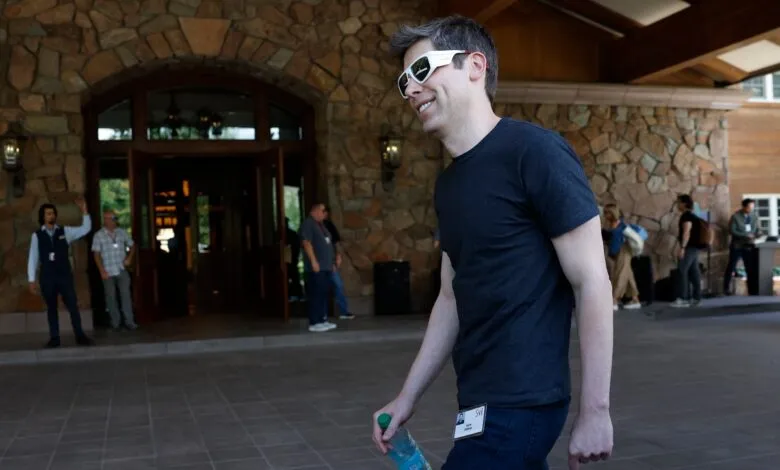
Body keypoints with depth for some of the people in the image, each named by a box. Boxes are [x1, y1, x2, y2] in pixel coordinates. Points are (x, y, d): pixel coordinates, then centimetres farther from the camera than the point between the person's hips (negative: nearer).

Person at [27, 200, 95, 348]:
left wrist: (84, 211, -14)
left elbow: (85, 229, -2)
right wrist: (31, 280, -1)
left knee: (73, 306, -2)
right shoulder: (37, 235, 1)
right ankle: (54, 338, 14)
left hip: (65, 275, 0)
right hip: (47, 277, 0)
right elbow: (33, 258, 2)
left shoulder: (65, 231, 4)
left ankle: (80, 336, 3)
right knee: (51, 308, 8)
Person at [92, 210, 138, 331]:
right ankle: (116, 322, 14)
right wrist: (102, 271, -10)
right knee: (111, 297, 5)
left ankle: (129, 321, 2)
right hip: (108, 271, -2)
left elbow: (131, 246, 16)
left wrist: (129, 258, -1)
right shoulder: (98, 235, -2)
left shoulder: (122, 232, 6)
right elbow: (96, 254, -3)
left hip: (122, 270, 2)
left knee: (126, 295, -2)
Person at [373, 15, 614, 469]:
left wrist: (595, 410, -14)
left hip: (519, 399, -7)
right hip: (480, 397, 7)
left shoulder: (534, 151, -13)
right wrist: (408, 396, 14)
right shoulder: (449, 184, 10)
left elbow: (592, 282, -14)